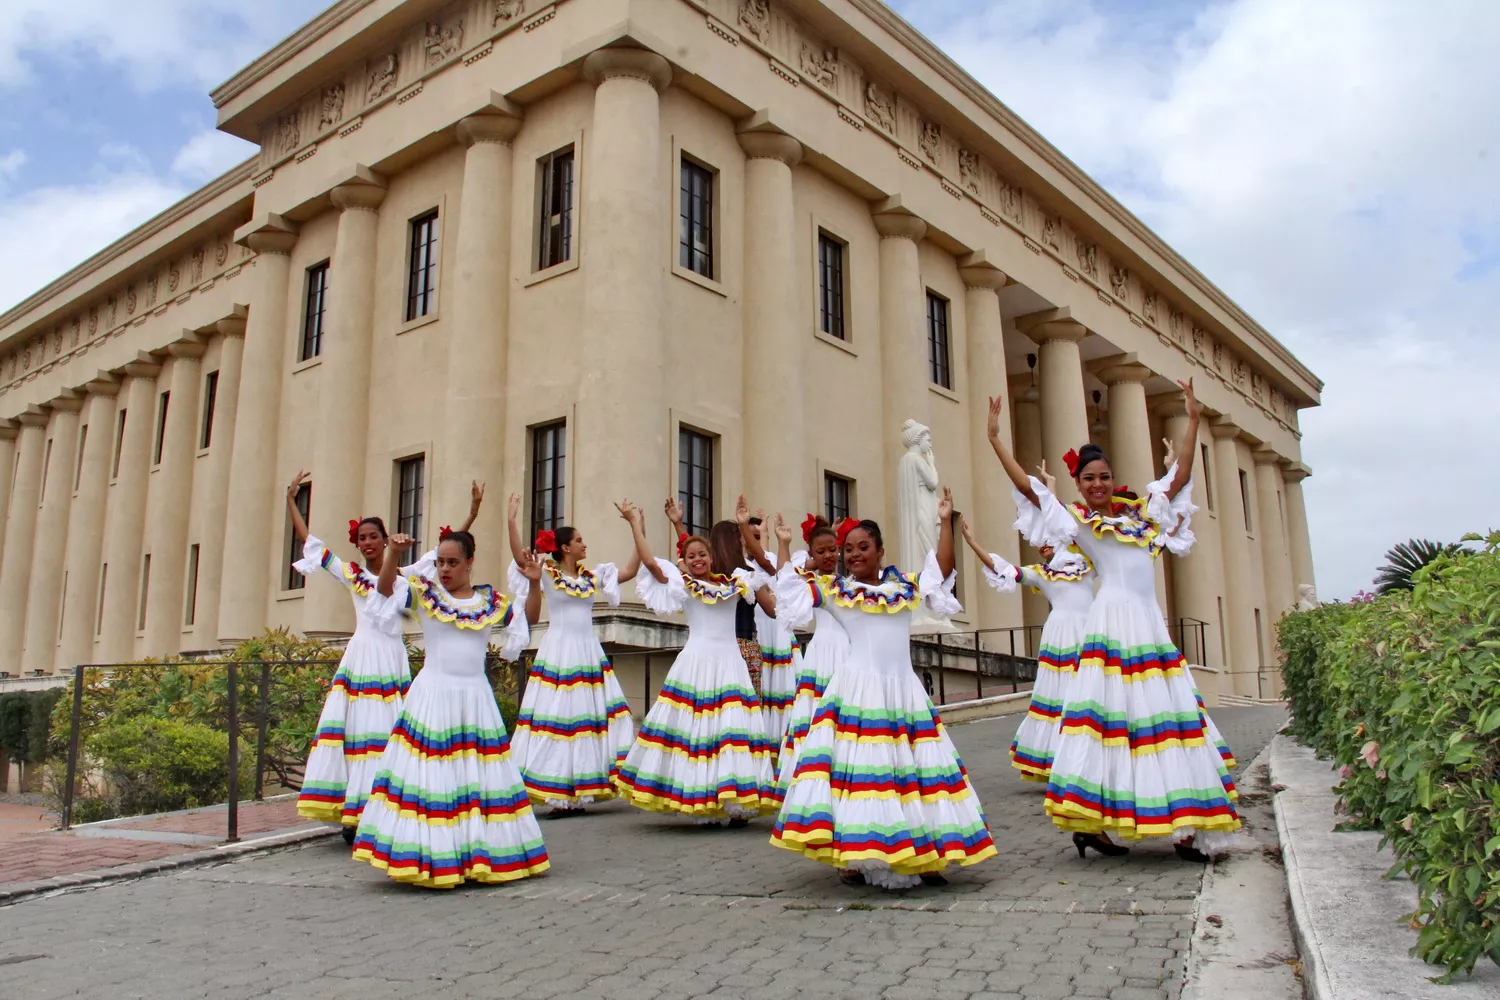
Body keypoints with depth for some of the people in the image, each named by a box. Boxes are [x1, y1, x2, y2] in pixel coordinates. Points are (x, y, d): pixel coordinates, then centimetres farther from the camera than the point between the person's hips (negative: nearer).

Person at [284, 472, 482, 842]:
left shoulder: (403, 575, 10)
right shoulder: (351, 574, 9)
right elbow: (310, 543, 10)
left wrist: (471, 514, 2)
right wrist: (291, 500, 8)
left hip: (392, 659, 1)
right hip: (361, 658, -1)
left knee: (390, 732, -2)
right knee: (356, 731, -6)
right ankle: (353, 815, -2)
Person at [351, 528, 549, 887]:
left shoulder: (492, 601, 7)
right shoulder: (424, 591, 1)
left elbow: (529, 618, 17)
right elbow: (384, 587, -12)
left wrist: (534, 584, 2)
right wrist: (394, 553, -28)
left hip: (476, 698, 3)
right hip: (432, 696, -2)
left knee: (481, 777, 6)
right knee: (429, 776, -6)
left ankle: (482, 852, 17)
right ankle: (431, 856, 3)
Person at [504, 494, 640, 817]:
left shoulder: (593, 575, 11)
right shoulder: (547, 573, -2)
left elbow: (630, 571, 10)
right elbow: (519, 556, -18)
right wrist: (512, 518, -24)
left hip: (589, 654, 5)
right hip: (558, 654, -5)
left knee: (591, 716, 3)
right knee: (557, 718, -6)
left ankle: (578, 796, 11)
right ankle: (558, 798, 0)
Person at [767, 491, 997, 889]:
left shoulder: (908, 587, 14)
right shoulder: (833, 590, 7)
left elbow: (943, 570, 13)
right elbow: (790, 588, 5)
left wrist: (945, 522, 11)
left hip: (904, 690, 3)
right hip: (857, 691, -3)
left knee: (914, 771, 4)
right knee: (858, 769, -7)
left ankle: (923, 856, 14)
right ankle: (851, 856, 4)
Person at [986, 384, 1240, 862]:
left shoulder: (1142, 513, 16)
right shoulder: (1077, 522, 3)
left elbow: (1180, 477, 20)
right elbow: (1026, 485, -4)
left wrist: (1192, 420, 19)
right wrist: (994, 437, -7)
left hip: (1151, 627, 5)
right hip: (1112, 626, -5)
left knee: (1167, 718, 4)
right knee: (1113, 715, -8)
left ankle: (1183, 827, 8)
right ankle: (1088, 825, -1)